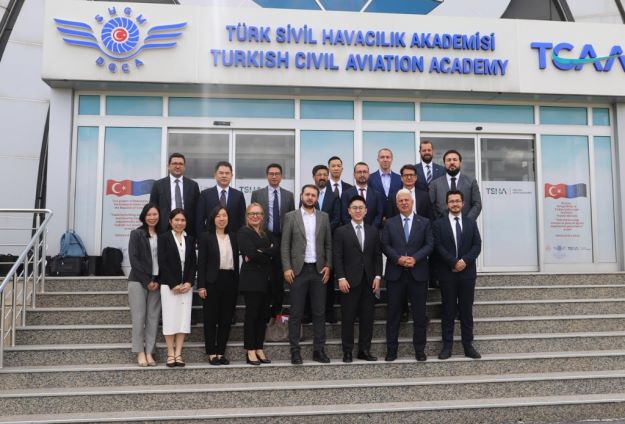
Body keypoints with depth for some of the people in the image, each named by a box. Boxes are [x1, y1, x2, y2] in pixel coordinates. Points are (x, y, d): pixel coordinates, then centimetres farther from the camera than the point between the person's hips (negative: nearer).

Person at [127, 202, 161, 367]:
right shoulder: (136, 234, 1)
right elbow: (134, 259, -6)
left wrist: (157, 281, -2)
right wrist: (146, 281, -10)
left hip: (156, 282, 3)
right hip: (138, 281, -3)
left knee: (153, 318, 2)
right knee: (139, 317, -2)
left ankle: (149, 352, 7)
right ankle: (140, 353, 6)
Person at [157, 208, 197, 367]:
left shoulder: (190, 239, 12)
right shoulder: (164, 238, 1)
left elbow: (193, 263, 9)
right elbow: (162, 263, -6)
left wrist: (189, 282, -6)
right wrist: (173, 284, -13)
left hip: (186, 285, 3)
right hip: (169, 285, -3)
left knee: (183, 318, 2)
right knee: (170, 318, -1)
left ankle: (178, 353, 7)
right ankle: (170, 354, 6)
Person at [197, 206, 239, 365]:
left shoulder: (233, 237, 12)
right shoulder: (205, 237, 0)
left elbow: (236, 261, 11)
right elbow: (201, 262, -5)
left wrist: (237, 284, 6)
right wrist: (201, 286, -11)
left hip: (230, 281, 4)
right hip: (213, 282, -4)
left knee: (226, 319, 7)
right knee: (211, 318, 3)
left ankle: (221, 352, 16)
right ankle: (211, 353, 11)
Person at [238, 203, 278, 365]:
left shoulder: (267, 234, 19)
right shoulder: (244, 232, -1)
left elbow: (276, 251, 1)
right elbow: (251, 253, -16)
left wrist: (260, 253, -13)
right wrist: (268, 255, -5)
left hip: (266, 279, 6)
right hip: (252, 279, -6)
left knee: (263, 314, 7)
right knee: (252, 314, -3)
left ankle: (259, 349, 15)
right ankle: (250, 351, 4)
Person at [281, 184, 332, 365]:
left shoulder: (324, 217, 9)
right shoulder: (291, 217, 2)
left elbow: (328, 244, 9)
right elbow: (285, 245, -1)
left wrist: (328, 265, -1)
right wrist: (287, 268, -9)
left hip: (319, 270, 2)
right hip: (298, 270, -2)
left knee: (319, 312, 6)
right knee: (296, 313, 2)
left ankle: (318, 350, 14)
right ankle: (295, 350, 9)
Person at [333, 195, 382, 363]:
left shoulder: (373, 231, 12)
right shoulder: (341, 232, 2)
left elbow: (378, 256, 10)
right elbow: (337, 257, -3)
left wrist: (377, 276, 0)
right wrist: (341, 278, -11)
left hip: (369, 281, 3)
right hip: (349, 281, -3)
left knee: (367, 317, 6)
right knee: (348, 318, 2)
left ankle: (364, 350, 15)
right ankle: (347, 352, 10)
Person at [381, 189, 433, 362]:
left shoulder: (424, 222, 8)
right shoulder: (390, 223, 8)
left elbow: (429, 244, 0)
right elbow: (385, 245, 1)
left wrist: (415, 258, -14)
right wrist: (398, 259, -14)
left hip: (418, 274, 0)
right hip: (395, 274, 0)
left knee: (419, 314, 5)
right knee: (393, 314, 5)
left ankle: (419, 350, 16)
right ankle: (391, 350, 13)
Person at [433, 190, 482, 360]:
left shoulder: (471, 222, 10)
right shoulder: (439, 224, 3)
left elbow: (477, 245, 2)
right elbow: (438, 247, -6)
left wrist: (465, 260, -13)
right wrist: (454, 262, -15)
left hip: (467, 272, 2)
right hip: (447, 273, -2)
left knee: (467, 311, 6)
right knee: (448, 311, 3)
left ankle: (468, 346, 13)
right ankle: (447, 346, 9)